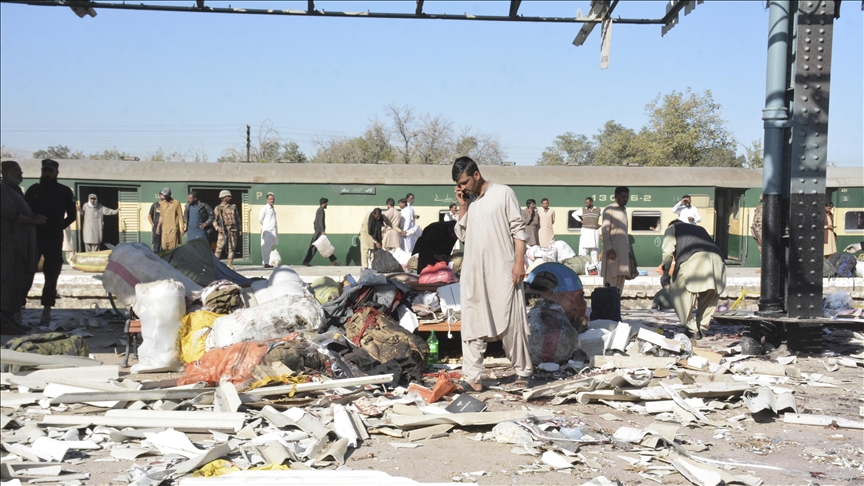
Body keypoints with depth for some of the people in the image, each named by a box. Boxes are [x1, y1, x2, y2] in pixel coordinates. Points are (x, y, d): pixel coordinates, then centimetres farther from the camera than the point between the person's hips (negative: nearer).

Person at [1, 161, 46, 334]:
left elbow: (26, 213, 23)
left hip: (21, 245, 10)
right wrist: (34, 221, -6)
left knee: (20, 280, 9)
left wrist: (36, 217, 2)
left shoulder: (15, 190, 24)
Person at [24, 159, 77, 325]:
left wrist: (58, 227, 1)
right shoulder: (33, 190, 7)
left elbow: (72, 215, 9)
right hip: (33, 237, 0)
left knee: (51, 277, 1)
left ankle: (47, 311, 6)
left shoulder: (64, 192, 4)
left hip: (54, 240, 0)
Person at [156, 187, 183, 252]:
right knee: (164, 245, -2)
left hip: (173, 227, -4)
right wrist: (158, 226, 14)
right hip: (164, 227, 4)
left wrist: (181, 228, -4)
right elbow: (161, 216, 20)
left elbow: (180, 216, -1)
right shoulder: (162, 203, 13)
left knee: (172, 246, -9)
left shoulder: (176, 203, -1)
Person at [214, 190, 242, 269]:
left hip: (233, 230, 3)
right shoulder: (218, 208, 4)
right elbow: (214, 219, 2)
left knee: (232, 248, 3)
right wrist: (217, 227, -16)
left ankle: (230, 265, 8)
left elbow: (238, 219, 16)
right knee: (219, 247, -8)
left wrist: (240, 230, 12)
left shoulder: (233, 206, 13)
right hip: (223, 230, -3)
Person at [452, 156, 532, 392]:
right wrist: (463, 206, 2)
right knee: (472, 325, 3)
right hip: (473, 272, 5)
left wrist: (520, 262, -12)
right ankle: (472, 378, 6)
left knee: (511, 323, 1)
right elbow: (462, 234, 12)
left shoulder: (503, 193, -3)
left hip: (502, 271, -5)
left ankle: (523, 371, 16)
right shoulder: (468, 200, 12)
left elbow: (518, 229, -4)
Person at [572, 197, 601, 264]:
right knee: (584, 248, -7)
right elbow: (574, 214, 13)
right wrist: (580, 220, 2)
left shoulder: (598, 210, 8)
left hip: (595, 231, 1)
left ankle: (595, 265, 4)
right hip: (585, 231, -1)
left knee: (594, 250, 1)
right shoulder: (583, 210, 6)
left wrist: (600, 224, 6)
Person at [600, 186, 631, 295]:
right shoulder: (609, 210, -5)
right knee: (610, 279, -8)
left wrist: (628, 249, 17)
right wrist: (609, 248, -20)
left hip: (623, 251, 8)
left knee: (621, 277, 5)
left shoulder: (624, 210, 19)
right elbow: (604, 231, -12)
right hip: (613, 250, -8)